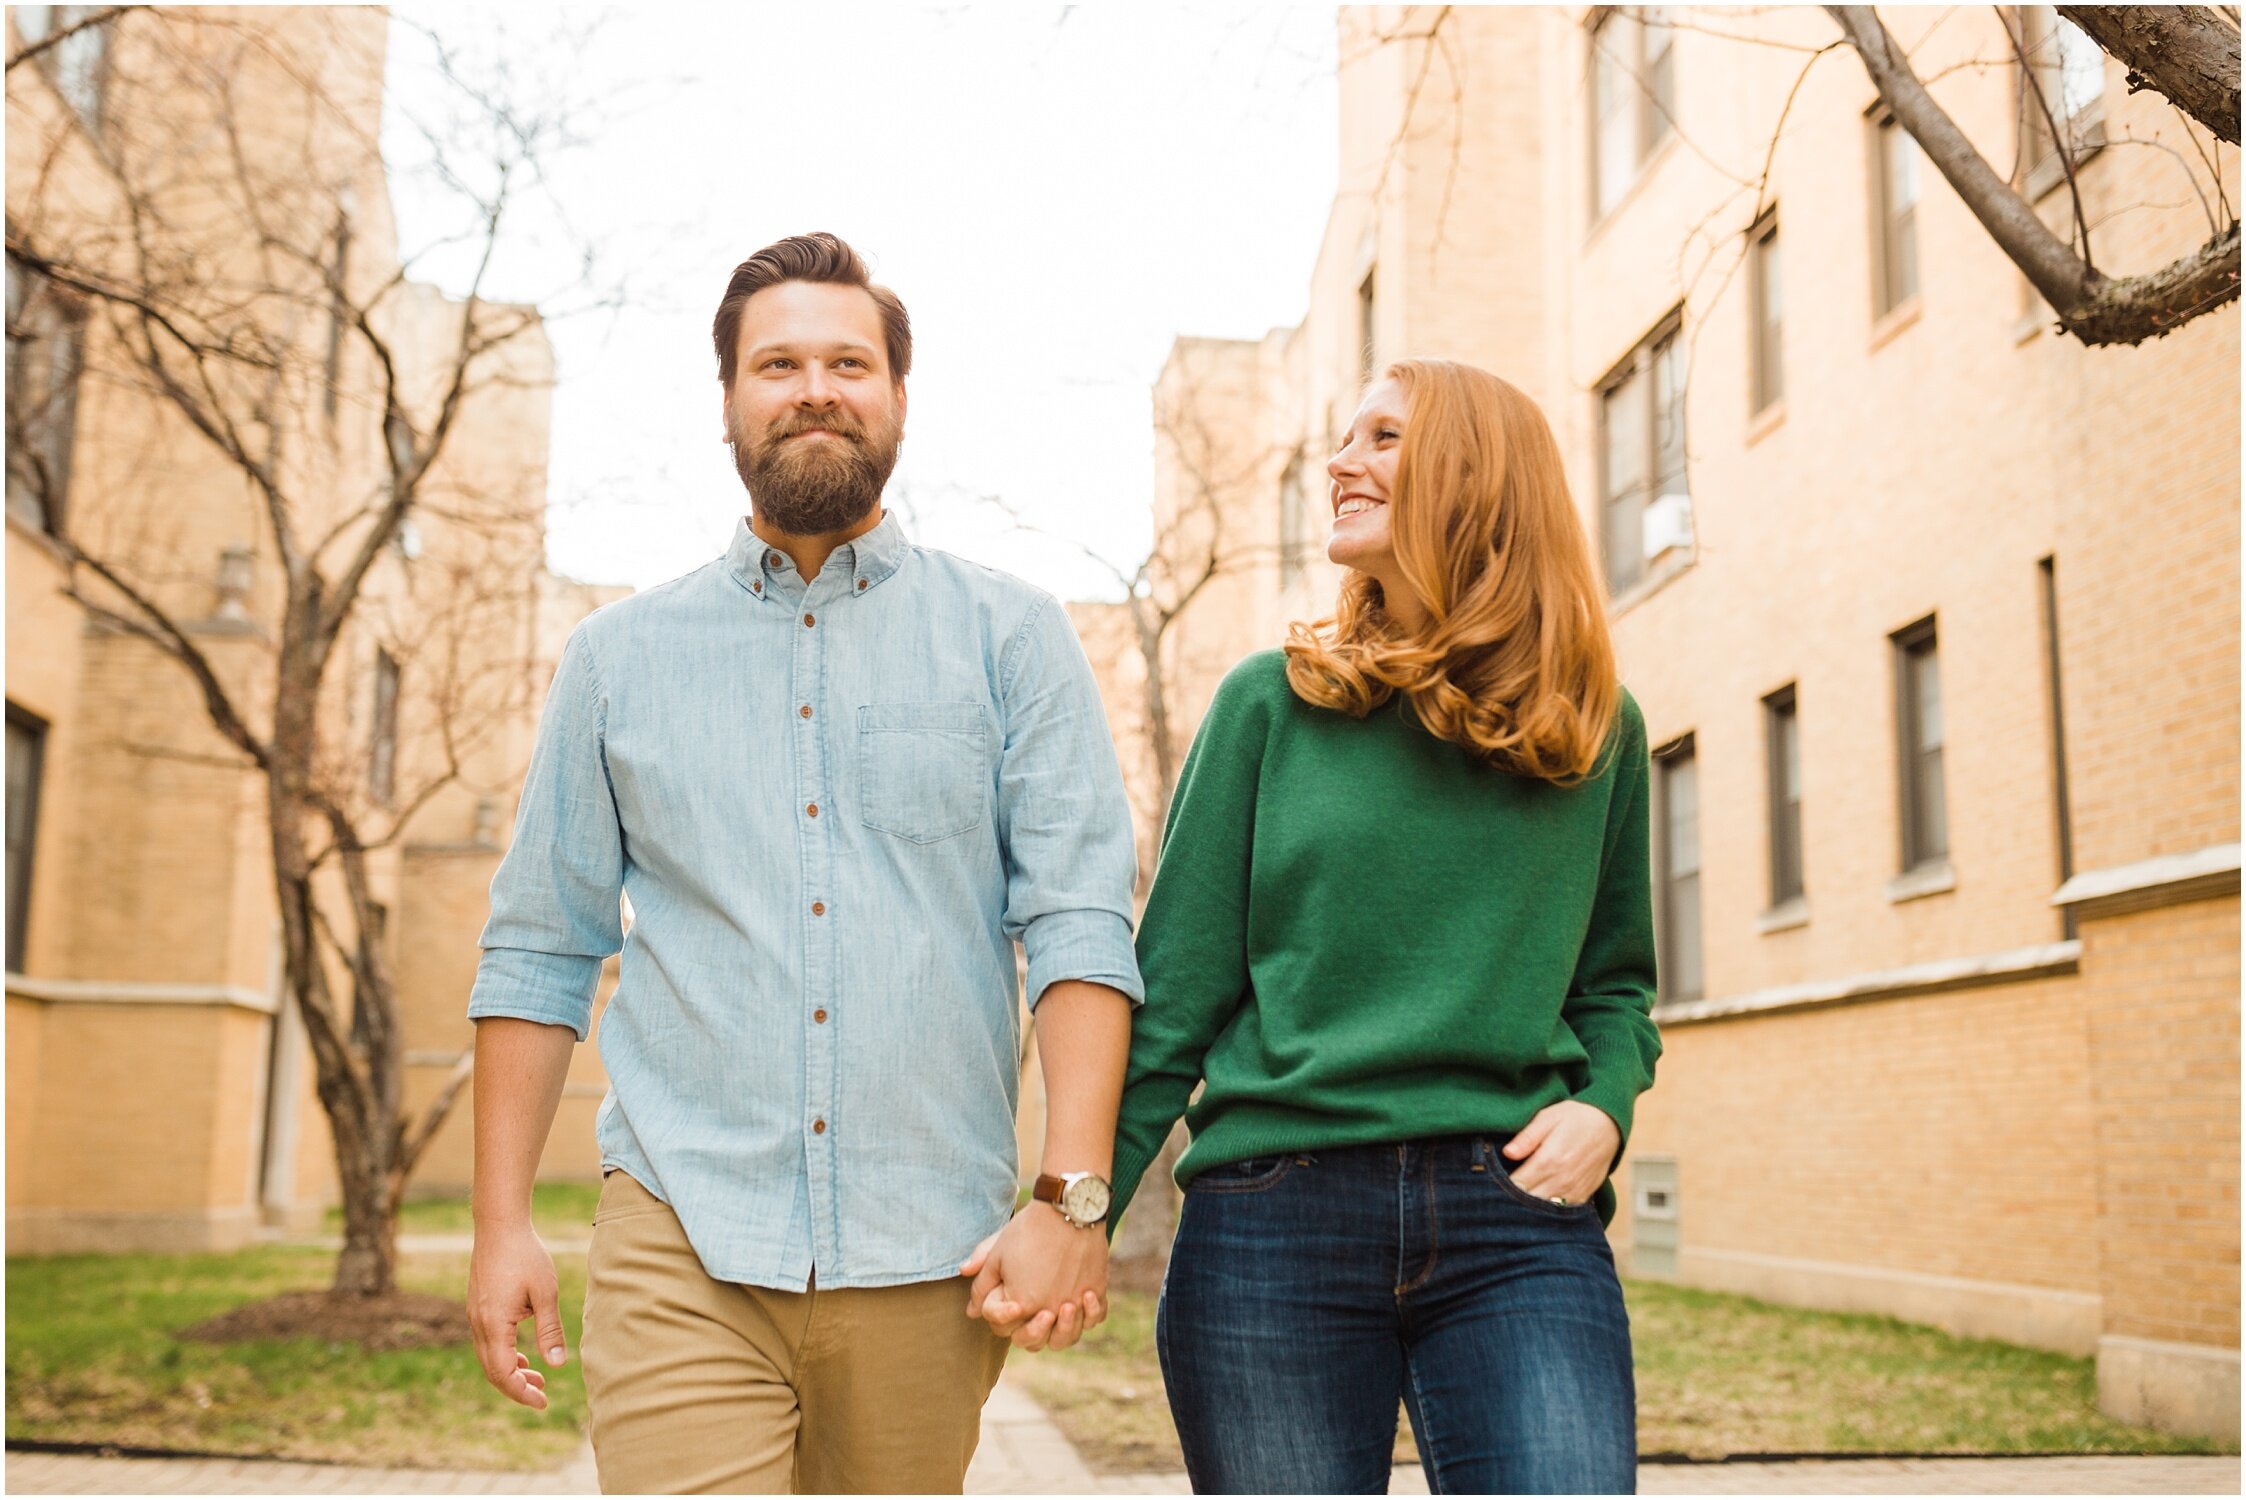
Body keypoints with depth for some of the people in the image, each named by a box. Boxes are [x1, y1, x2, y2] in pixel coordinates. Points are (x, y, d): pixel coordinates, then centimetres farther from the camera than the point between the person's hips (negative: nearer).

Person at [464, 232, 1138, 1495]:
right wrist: (503, 1222, 5)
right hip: (687, 1246, 0)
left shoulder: (1012, 640, 6)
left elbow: (1081, 925, -3)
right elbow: (540, 953, 12)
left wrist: (1073, 1197, -13)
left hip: (927, 1251, 0)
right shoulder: (621, 657, 11)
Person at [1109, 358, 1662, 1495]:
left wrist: (1603, 1105, -3)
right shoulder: (1272, 703, 5)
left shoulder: (1596, 729, 10)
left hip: (1519, 1229, 1)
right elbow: (1173, 989, 4)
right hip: (1273, 1223, 0)